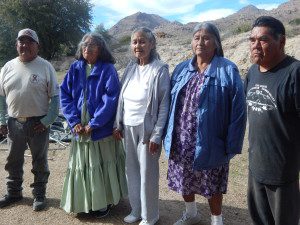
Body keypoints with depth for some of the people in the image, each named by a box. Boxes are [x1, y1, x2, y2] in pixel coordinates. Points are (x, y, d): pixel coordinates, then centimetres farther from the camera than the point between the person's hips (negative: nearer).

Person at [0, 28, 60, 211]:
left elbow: (55, 96, -7)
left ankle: (39, 195, 25)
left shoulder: (45, 67, -6)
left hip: (38, 123, -4)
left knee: (40, 162, 9)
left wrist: (47, 121, -13)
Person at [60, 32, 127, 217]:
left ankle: (104, 202, 26)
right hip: (80, 129, 4)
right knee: (82, 165, 14)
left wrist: (93, 124, -17)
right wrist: (74, 121, -10)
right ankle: (84, 202, 32)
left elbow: (110, 99, -15)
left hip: (102, 129, -4)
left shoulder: (108, 69, -7)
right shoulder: (75, 68, 6)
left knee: (102, 165, 8)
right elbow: (64, 94, 2)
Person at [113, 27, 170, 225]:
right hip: (128, 128, 5)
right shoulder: (130, 68, 8)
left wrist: (157, 135, -14)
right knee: (132, 171, 14)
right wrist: (118, 124, 8)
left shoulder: (160, 69, -9)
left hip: (147, 129, -5)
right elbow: (122, 99, 11)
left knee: (147, 174, 4)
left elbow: (164, 105, -11)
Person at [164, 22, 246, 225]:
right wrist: (169, 134, 5)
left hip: (208, 143, -5)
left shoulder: (228, 70, -9)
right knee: (184, 180, 20)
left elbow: (238, 110, -11)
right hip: (181, 140, 5)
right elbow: (171, 103, 9)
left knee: (212, 186, 12)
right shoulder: (181, 69, 7)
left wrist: (232, 145, -14)